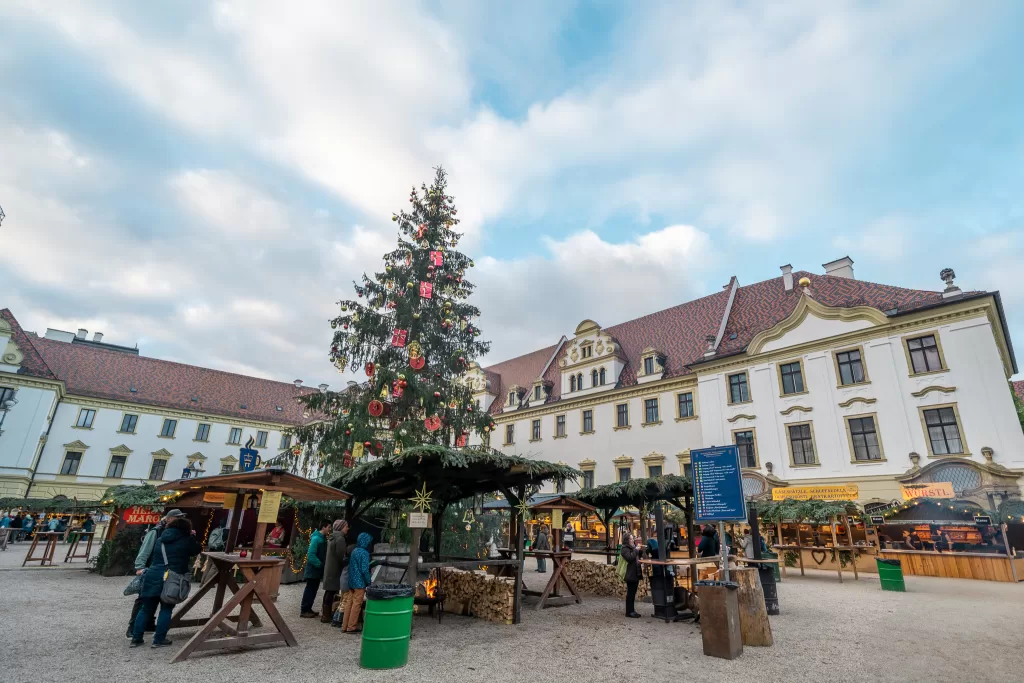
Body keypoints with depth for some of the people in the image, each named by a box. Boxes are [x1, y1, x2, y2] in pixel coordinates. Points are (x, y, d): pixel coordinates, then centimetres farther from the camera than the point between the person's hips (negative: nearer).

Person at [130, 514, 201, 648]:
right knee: (166, 609, 5)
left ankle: (136, 638, 20)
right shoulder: (186, 540, 1)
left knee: (147, 609, 16)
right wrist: (193, 537, 24)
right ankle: (159, 640, 6)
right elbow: (198, 549, 14)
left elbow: (154, 556, 27)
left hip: (152, 576, 6)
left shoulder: (160, 540, 19)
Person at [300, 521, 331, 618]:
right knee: (310, 590, -1)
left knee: (313, 590, 15)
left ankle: (308, 609, 24)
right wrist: (319, 564, -21)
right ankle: (304, 610, 8)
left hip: (317, 569, 9)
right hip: (313, 569, -9)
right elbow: (310, 554, -25)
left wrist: (321, 564, 7)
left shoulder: (323, 538, 9)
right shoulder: (316, 538, -20)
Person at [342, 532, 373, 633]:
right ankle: (351, 627, 6)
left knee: (349, 603, 13)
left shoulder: (354, 551, 9)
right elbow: (365, 570, -17)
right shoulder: (364, 553, -15)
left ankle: (345, 626, 19)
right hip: (360, 583, -8)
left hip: (351, 582, 8)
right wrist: (369, 582, -7)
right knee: (357, 604, 1)